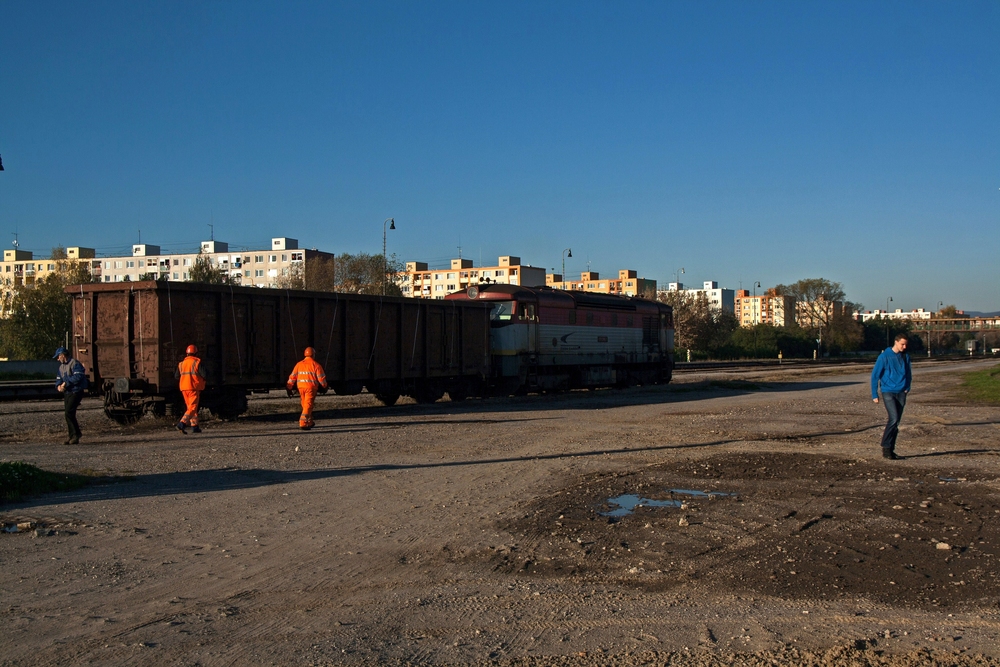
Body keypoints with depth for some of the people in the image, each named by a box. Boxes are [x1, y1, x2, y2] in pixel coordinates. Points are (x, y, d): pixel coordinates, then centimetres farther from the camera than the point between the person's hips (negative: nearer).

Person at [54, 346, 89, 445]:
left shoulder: (75, 364, -11)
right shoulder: (61, 366, 19)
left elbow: (78, 377, -23)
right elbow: (58, 378, 20)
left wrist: (66, 383, -19)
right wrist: (58, 386, -2)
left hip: (76, 391, -9)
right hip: (67, 392, 9)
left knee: (69, 413, -16)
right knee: (68, 414, 7)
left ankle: (76, 433, -7)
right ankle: (73, 437, 12)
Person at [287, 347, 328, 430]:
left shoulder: (299, 364, 7)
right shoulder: (316, 365, -4)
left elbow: (292, 377, 6)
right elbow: (321, 378, -3)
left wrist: (289, 388, 10)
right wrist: (324, 387, 13)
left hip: (301, 387, 5)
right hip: (311, 387, -5)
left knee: (305, 405, 17)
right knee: (308, 405, -6)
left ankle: (310, 422, 29)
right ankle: (303, 423, -17)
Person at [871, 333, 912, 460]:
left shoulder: (905, 357, 8)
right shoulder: (884, 357, -8)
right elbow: (875, 375, -5)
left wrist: (907, 387, 6)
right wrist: (874, 395, -6)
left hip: (901, 393, 5)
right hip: (888, 392, -5)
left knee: (896, 422, 5)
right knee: (893, 419, -18)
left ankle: (890, 449, 13)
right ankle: (885, 447, -7)